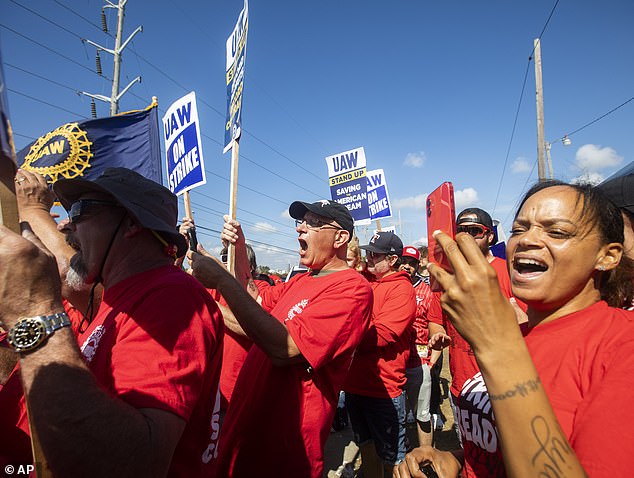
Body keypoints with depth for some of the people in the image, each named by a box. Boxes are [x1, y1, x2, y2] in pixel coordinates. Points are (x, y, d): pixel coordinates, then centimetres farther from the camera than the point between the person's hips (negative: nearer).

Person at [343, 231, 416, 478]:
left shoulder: (401, 289, -13)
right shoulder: (363, 282, 7)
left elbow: (382, 334, -23)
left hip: (384, 387, -6)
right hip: (355, 383, 6)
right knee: (367, 447, 23)